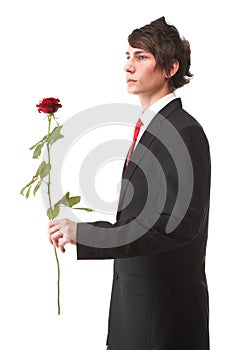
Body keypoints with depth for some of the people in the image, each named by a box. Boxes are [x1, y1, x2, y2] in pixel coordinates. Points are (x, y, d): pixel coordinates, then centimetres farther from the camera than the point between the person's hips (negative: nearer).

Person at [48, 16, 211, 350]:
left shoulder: (185, 132, -17)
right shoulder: (148, 127, 12)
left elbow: (180, 223, -26)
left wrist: (84, 232, -27)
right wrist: (84, 229, 9)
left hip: (166, 297, -8)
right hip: (134, 290, 8)